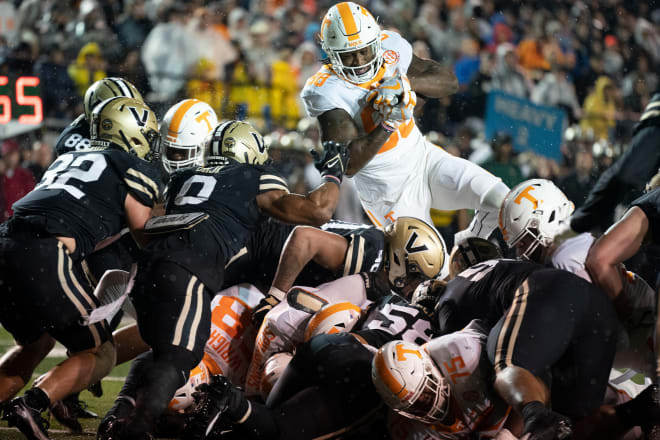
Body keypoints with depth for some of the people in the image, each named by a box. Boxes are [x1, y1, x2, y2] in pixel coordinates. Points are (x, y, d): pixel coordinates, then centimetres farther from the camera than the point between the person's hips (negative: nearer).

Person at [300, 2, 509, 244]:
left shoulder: (390, 51, -7)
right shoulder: (329, 91, -23)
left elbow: (449, 82, -1)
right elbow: (348, 165, -27)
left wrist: (408, 82, -19)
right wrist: (387, 125, -36)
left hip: (424, 158, 5)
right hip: (389, 193, -5)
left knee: (498, 198, -12)